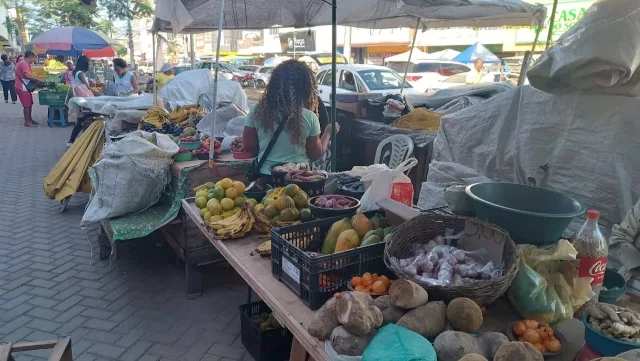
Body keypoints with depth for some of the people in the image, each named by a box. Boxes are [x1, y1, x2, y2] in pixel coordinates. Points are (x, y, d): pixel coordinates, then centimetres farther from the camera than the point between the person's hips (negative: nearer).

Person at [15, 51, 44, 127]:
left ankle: (29, 119, 26)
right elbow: (27, 75, -30)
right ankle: (27, 122, 1)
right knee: (27, 105, -5)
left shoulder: (25, 64, 18)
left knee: (29, 104, 17)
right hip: (23, 89, -11)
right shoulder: (24, 64, -17)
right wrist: (38, 79, -23)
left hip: (25, 88, 11)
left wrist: (36, 81, 10)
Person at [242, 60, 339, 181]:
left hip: (265, 176, 2)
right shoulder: (309, 117, -11)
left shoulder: (257, 111, -7)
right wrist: (328, 132, 13)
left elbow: (248, 146, 0)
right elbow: (315, 154, -2)